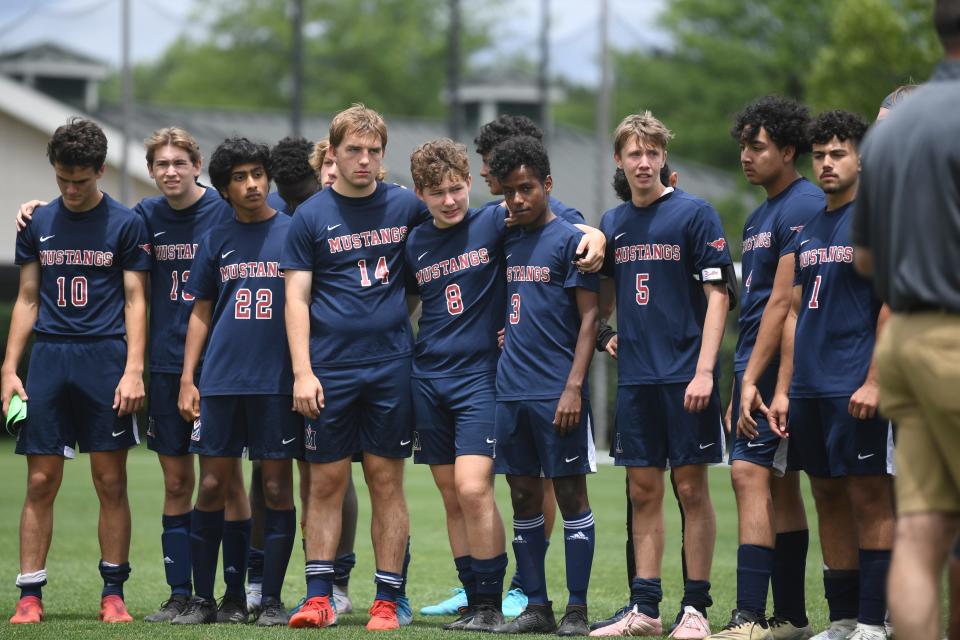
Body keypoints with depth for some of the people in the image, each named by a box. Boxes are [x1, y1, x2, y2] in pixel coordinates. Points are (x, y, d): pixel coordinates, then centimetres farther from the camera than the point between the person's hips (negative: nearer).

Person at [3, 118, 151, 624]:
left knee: (111, 482, -1)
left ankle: (113, 593, 6)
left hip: (105, 359, -2)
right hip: (49, 359, 2)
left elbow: (135, 300, 1)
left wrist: (134, 370, -9)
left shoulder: (126, 224, 2)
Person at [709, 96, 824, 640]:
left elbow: (783, 302, -16)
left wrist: (753, 378, -17)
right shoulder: (760, 217, 19)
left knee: (750, 474, -15)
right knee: (781, 484, 10)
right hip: (756, 369, 10)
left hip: (777, 369, -10)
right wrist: (740, 386, 18)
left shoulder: (803, 207, -12)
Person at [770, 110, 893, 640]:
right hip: (809, 391, 8)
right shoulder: (809, 230, 17)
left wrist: (874, 382, -17)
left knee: (869, 498, -5)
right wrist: (783, 388, 14)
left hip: (855, 389, -8)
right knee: (828, 497, 10)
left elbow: (892, 305, -11)